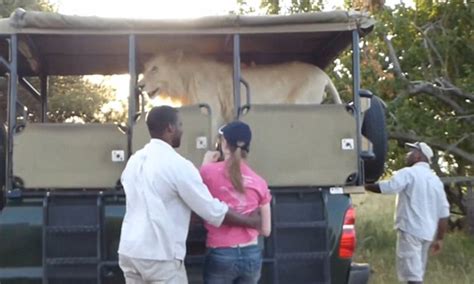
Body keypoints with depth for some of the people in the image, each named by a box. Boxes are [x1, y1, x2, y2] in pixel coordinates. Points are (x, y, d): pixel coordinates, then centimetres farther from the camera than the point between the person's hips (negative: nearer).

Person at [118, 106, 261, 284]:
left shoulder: (133, 161, 10)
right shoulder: (178, 165, -14)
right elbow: (212, 211, -11)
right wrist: (250, 221, 3)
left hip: (130, 251, 8)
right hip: (160, 256, -7)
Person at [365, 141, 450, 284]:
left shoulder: (409, 173, -6)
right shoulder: (435, 180, 17)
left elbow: (388, 187, -23)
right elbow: (443, 212, 14)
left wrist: (365, 185, -13)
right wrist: (439, 238, 17)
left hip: (410, 229, -8)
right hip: (427, 232, 8)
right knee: (416, 272, 17)